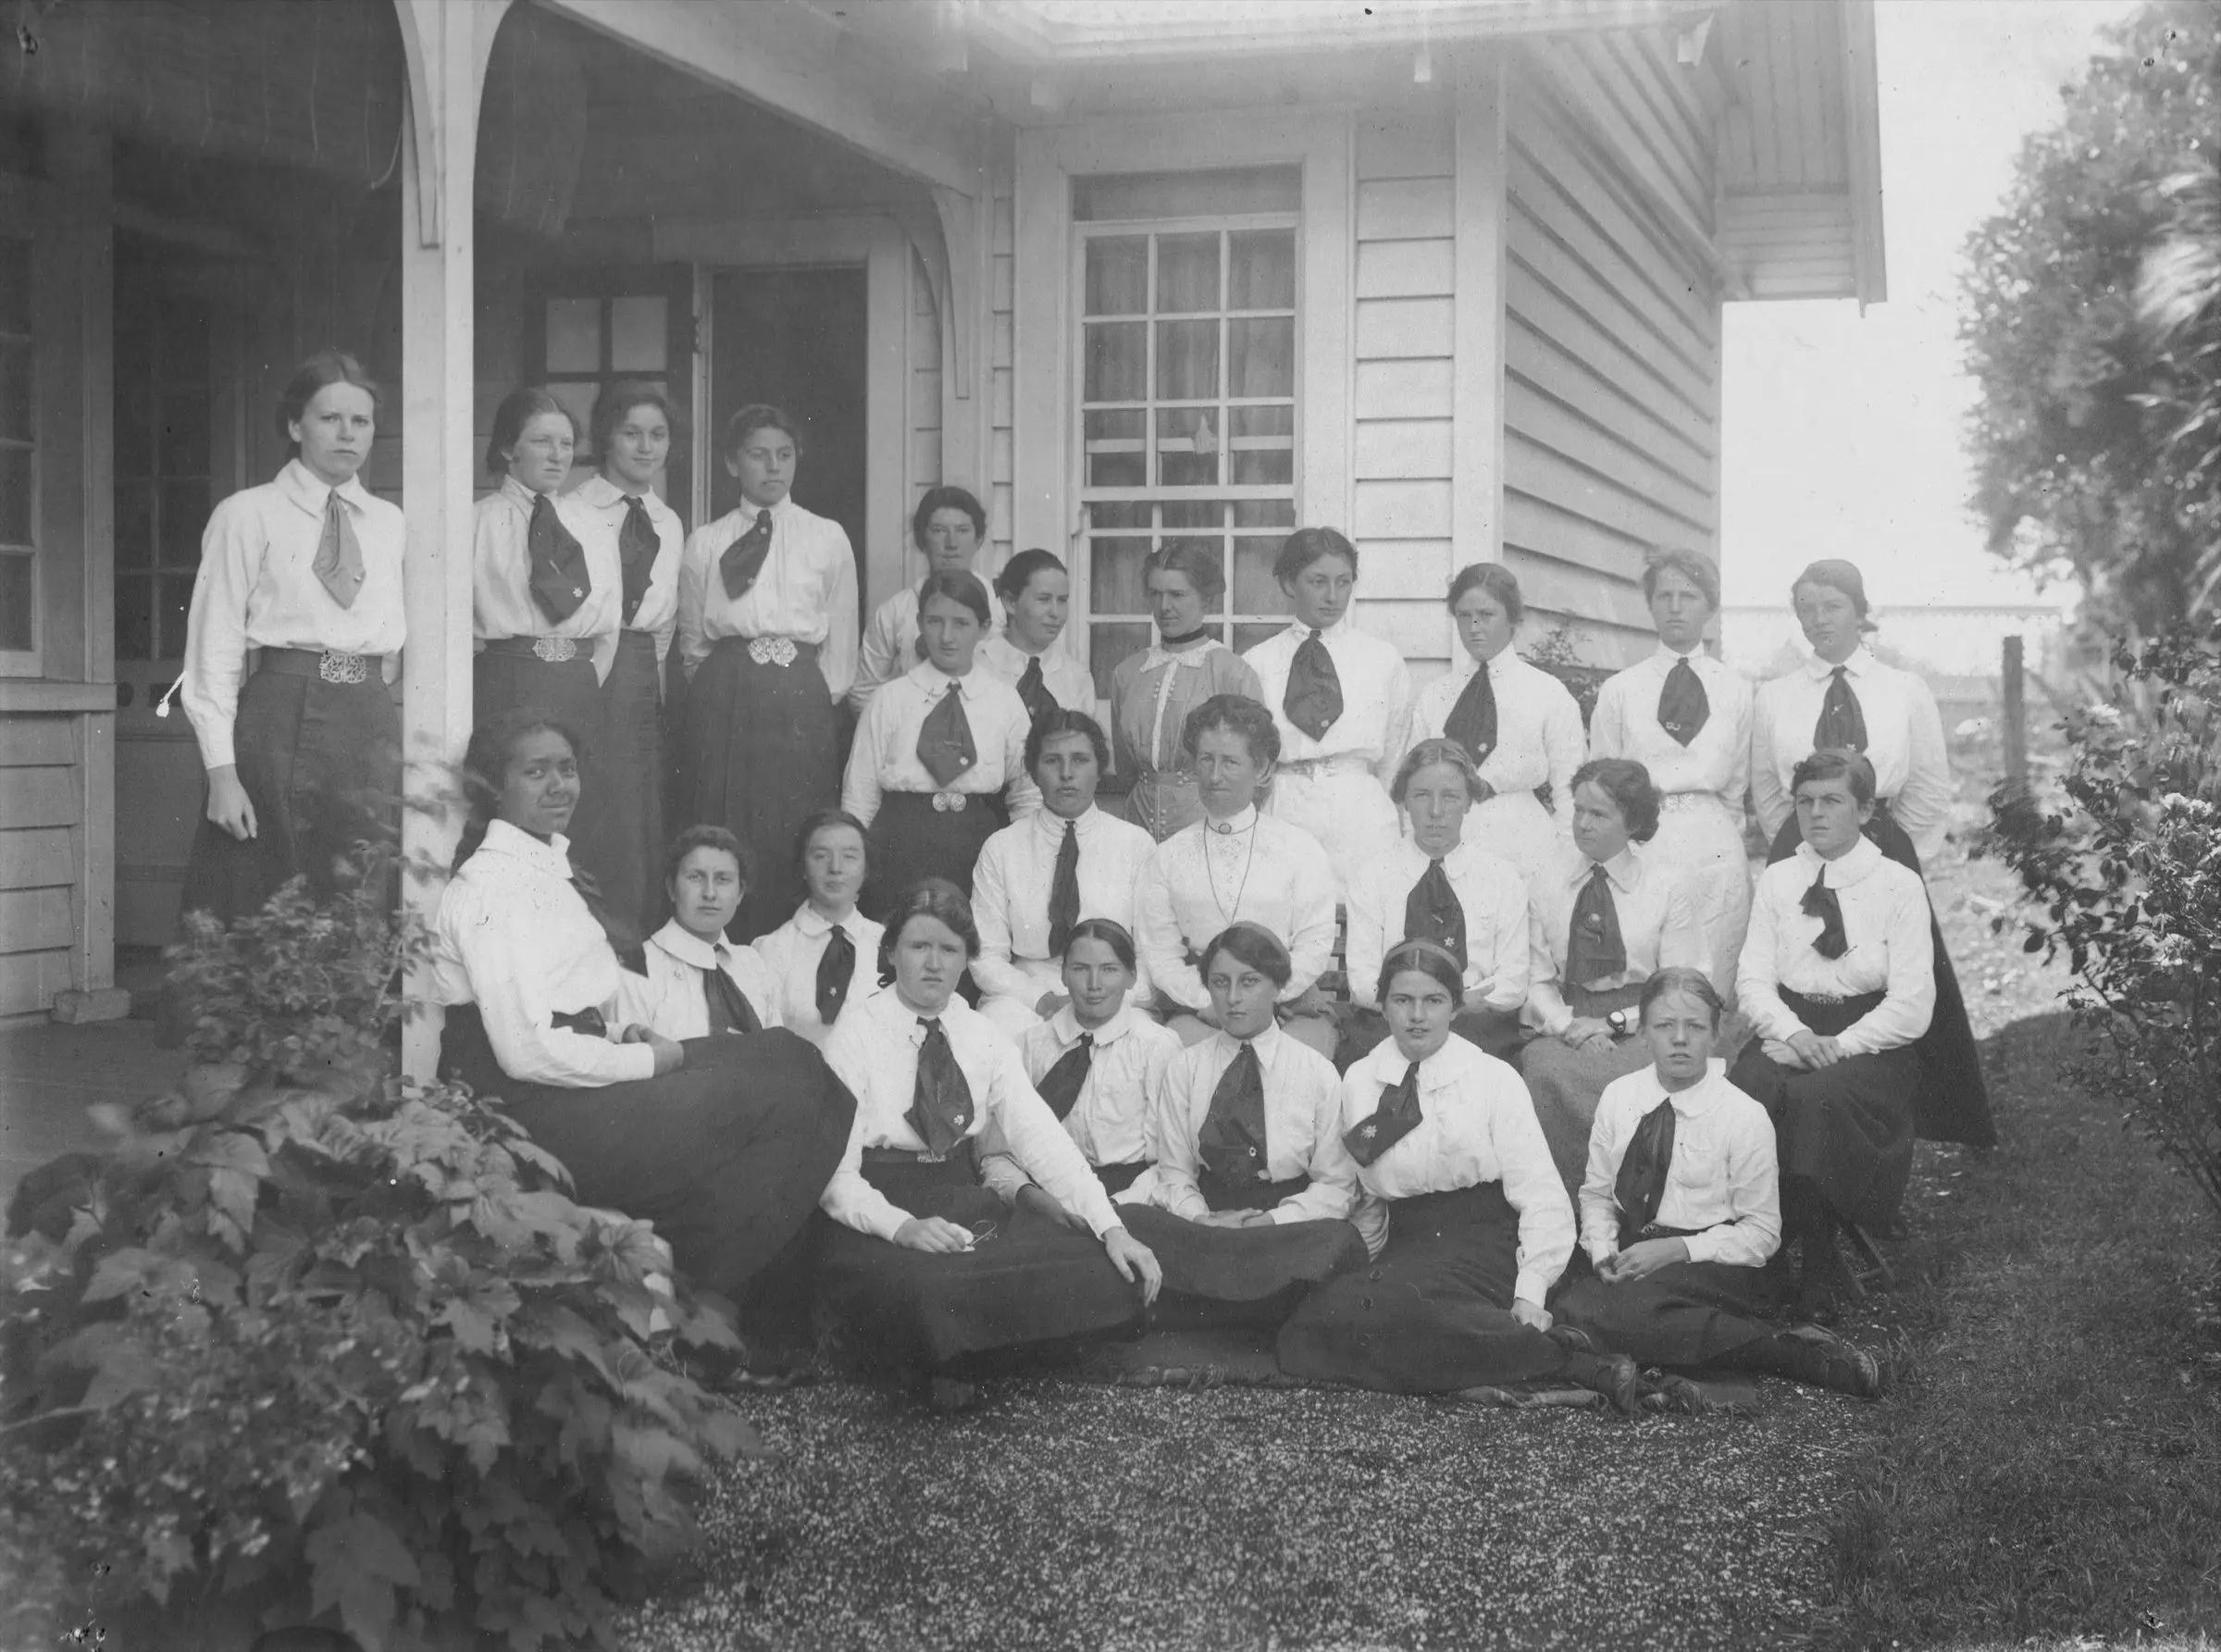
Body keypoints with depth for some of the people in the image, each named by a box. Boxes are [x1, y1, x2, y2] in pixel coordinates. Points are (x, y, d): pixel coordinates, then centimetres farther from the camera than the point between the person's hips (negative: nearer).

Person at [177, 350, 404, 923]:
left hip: (372, 724, 3)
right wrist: (221, 772, -9)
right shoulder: (247, 516, 2)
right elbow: (214, 649, -2)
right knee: (267, 919, -4)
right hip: (279, 721, -3)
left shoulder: (391, 523, 14)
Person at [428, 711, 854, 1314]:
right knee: (777, 1104, -15)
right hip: (526, 1113, -9)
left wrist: (621, 1035, 3)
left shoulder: (548, 867, 17)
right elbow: (526, 1051, -22)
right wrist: (645, 1061, -12)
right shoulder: (492, 885, -14)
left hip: (574, 1080, 9)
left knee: (785, 1056, -2)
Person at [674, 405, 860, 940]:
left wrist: (822, 701, 4)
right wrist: (722, 691, 7)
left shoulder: (829, 539, 10)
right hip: (724, 699, 0)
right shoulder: (705, 544, 9)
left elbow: (840, 640, 10)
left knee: (798, 836, -2)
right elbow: (692, 644, 14)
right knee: (724, 835, -3)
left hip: (801, 699, 0)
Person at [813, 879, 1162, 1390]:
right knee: (928, 1290, -39)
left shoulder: (983, 1038, 9)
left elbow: (1040, 1136, -1)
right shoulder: (854, 1037, -5)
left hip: (967, 1204, 5)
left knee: (1100, 1271, -18)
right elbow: (836, 1171, -12)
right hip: (879, 1216, -5)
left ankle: (969, 1365, -3)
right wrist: (902, 1226, -30)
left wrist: (1111, 1228, -13)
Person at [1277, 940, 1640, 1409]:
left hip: (1483, 1246, -4)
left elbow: (1540, 1195, -2)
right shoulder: (1358, 1083, 12)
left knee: (1388, 1306, -36)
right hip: (1404, 1246, 4)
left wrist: (1530, 1294, -14)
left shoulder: (1494, 1079, 3)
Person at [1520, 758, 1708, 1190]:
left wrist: (1614, 1022, -12)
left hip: (1639, 1030, -2)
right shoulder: (1548, 887, 12)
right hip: (1566, 1028, 2)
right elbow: (1538, 980, 9)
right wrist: (1568, 1025, -11)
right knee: (1546, 1070, -32)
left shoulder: (1668, 890, 5)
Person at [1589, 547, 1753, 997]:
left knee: (1713, 992, -2)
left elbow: (1736, 788, 16)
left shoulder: (1736, 690, 9)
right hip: (1640, 848, -1)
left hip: (1716, 850, 1)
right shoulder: (1618, 691, 6)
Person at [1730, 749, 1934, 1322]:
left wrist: (1837, 1047, -17)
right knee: (1746, 1091, -32)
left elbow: (1912, 1006, -5)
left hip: (1869, 1043, -3)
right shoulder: (1776, 881, 14)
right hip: (1786, 1032, 3)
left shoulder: (1899, 885, 3)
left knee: (1816, 1097, -35)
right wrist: (1792, 1032, -14)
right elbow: (1753, 979, 6)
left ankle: (1818, 1270, -22)